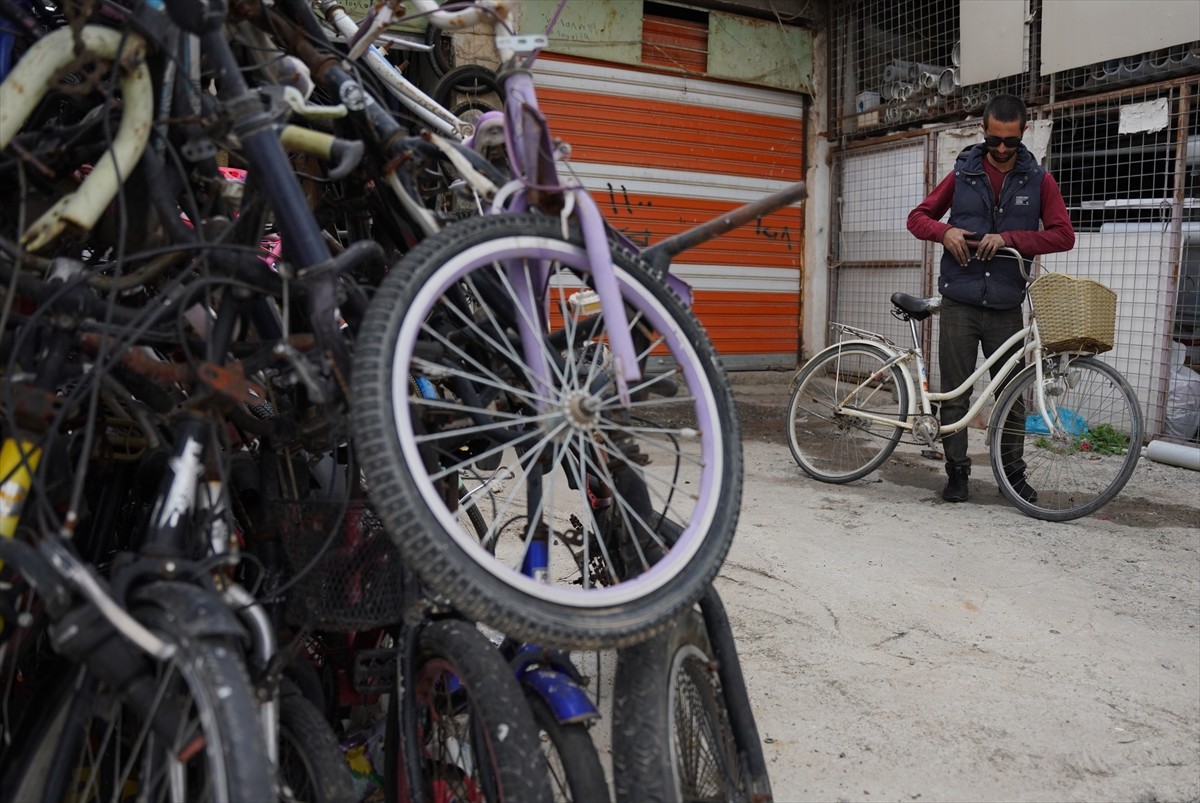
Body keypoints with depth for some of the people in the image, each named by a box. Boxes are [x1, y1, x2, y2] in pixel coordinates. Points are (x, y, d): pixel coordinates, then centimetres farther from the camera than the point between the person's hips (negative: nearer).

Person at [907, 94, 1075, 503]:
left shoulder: (1038, 180, 5)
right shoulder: (963, 173, 6)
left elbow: (1063, 235, -2)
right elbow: (918, 216, 10)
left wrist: (1008, 238, -15)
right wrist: (945, 231, -12)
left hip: (1006, 307, 0)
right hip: (959, 303, 0)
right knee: (954, 392, 3)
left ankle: (1013, 472, 22)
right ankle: (957, 471, 14)